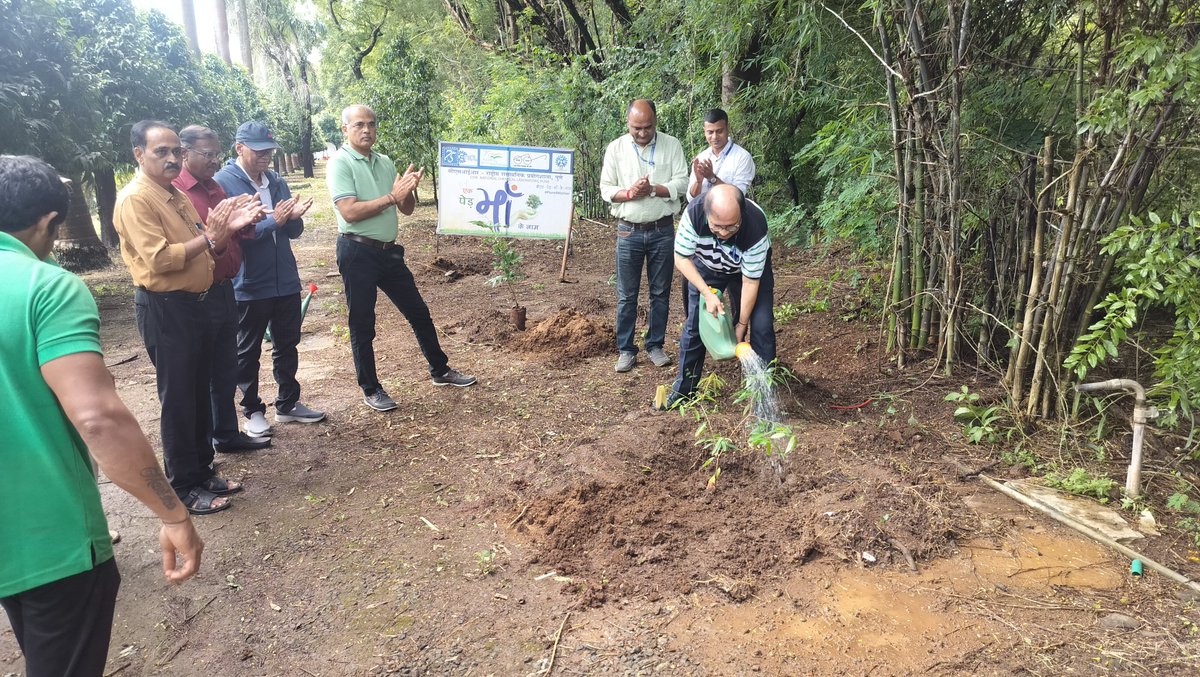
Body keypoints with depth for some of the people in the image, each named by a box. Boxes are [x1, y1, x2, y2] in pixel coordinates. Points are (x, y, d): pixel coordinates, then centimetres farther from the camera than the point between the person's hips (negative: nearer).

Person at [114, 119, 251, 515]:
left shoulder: (175, 195, 14)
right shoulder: (135, 199, -15)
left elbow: (195, 249, 22)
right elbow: (159, 259, -24)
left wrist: (225, 229, 5)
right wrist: (208, 237, -21)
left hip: (193, 304, 9)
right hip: (164, 309, -9)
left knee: (200, 394, 16)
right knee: (178, 400, -1)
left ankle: (202, 471, 28)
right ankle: (183, 487, 10)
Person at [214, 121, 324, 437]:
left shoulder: (276, 181, 7)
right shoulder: (222, 183, -10)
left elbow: (294, 232, 8)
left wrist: (294, 216, -15)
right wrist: (273, 222, -25)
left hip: (286, 281, 6)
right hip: (249, 287, -5)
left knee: (287, 345, 15)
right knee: (248, 352, 9)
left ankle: (288, 404, 30)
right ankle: (253, 410, 23)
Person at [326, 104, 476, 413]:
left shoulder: (384, 162, 11)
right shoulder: (340, 163, -9)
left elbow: (406, 209, 12)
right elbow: (349, 212, -20)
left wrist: (408, 190, -10)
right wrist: (392, 196, -21)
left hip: (388, 251, 7)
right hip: (358, 252, -6)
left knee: (418, 312, 13)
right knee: (363, 325, 4)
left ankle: (440, 371, 29)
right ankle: (370, 390, 17)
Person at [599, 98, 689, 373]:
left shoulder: (672, 145, 1)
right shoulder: (616, 149, 2)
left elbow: (681, 184, -4)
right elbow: (605, 189, 1)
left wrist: (653, 189, -19)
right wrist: (629, 194, -17)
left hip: (662, 230, 0)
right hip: (629, 231, 0)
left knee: (660, 292, 8)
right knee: (627, 294, 3)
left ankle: (655, 345, 22)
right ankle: (626, 349, 13)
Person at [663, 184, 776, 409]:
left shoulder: (756, 225, -39)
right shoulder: (694, 213, -36)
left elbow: (750, 281, -28)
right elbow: (682, 258, -21)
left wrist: (742, 324, -20)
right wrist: (708, 294, -28)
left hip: (751, 266, -1)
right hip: (706, 266, 1)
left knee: (761, 325, -12)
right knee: (694, 323, -2)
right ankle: (684, 388, 12)